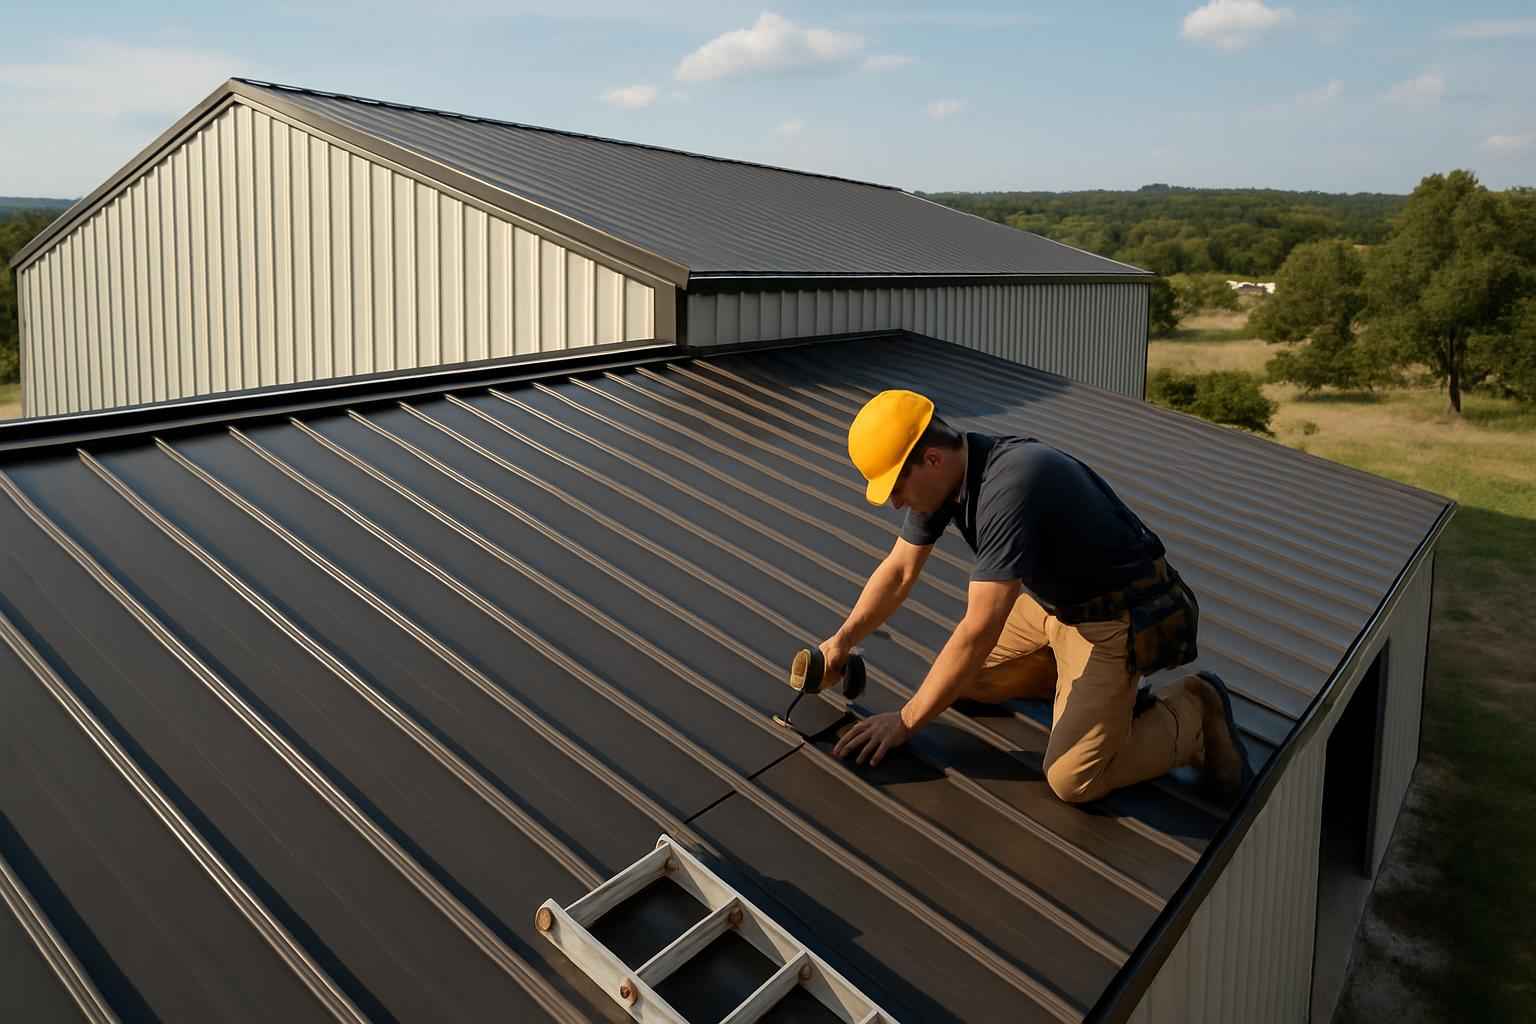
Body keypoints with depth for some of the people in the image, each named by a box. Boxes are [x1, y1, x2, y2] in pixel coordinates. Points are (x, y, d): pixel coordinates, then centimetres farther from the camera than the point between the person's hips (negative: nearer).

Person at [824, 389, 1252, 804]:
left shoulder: (1009, 491, -35)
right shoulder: (945, 474, -7)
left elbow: (979, 631, -33)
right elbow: (899, 570, 7)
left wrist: (905, 721, -25)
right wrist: (842, 642, 4)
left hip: (1115, 614, -9)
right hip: (1052, 599, 9)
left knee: (1072, 779, -16)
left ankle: (1193, 715, 5)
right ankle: (1083, 684, 18)